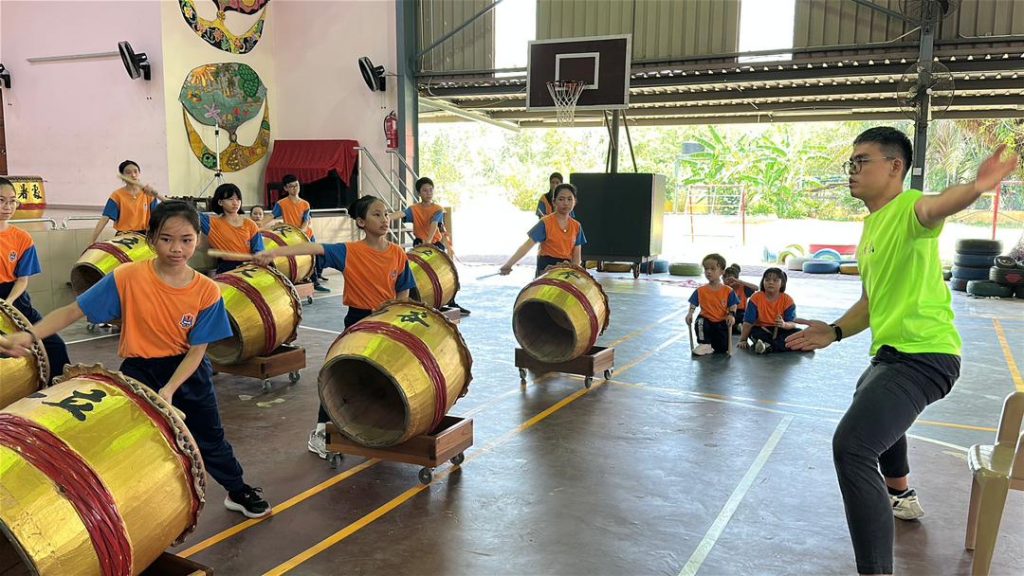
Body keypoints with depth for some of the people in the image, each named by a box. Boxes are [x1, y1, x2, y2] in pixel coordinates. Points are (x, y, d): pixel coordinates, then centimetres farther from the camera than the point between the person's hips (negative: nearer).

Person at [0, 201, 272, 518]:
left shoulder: (207, 291, -16)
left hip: (188, 371, 2)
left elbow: (196, 349, -13)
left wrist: (170, 390, -25)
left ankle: (238, 491, 39)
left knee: (210, 437, 16)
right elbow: (72, 311, -15)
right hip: (138, 371, -1)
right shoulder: (127, 277, -20)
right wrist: (28, 335, -31)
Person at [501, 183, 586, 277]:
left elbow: (577, 254, 7)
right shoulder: (546, 223, -7)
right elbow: (527, 245, -15)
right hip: (546, 267, -4)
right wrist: (508, 264, -27)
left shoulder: (576, 226, 7)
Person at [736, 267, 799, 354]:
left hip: (780, 331, 1)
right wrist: (743, 340, -16)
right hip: (762, 330, -1)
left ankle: (768, 346, -38)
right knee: (753, 332, -32)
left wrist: (784, 324, -37)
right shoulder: (756, 297, -9)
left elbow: (792, 324, -13)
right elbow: (748, 322, -10)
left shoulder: (787, 300, -8)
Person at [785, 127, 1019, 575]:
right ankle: (901, 497, 63)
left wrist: (975, 187, -63)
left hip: (923, 355, -11)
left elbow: (934, 207, -42)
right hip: (892, 353, 11)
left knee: (852, 445, -27)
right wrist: (835, 332, 13)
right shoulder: (871, 225, 15)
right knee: (870, 408, 37)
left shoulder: (907, 209, -14)